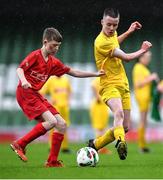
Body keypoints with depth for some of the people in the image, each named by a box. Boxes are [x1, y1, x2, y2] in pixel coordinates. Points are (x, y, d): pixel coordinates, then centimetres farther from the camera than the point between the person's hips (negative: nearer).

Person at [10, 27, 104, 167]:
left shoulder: (54, 63, 15)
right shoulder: (35, 56, -6)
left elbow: (74, 72, 19)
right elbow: (20, 69, -14)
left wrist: (95, 74, 14)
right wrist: (23, 81, -35)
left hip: (36, 95, 8)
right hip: (25, 93, -8)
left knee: (62, 125, 2)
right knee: (51, 121, -23)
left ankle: (52, 161, 7)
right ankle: (20, 145, -15)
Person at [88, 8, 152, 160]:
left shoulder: (112, 34, 8)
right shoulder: (101, 42, -20)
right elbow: (126, 58, -14)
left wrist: (129, 32, 28)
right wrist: (142, 50, 2)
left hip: (123, 84, 9)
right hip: (109, 85, -9)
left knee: (124, 127, 7)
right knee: (119, 113, -37)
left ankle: (95, 144, 23)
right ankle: (120, 142, -61)